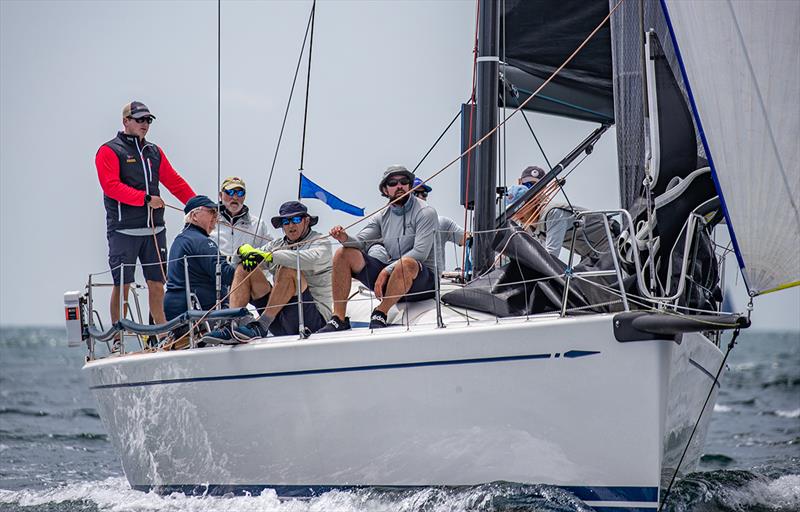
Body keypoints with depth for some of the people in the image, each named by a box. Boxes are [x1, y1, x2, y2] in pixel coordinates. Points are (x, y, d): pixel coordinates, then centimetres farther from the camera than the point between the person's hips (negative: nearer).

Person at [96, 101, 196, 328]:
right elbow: (111, 186, -14)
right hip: (124, 230, -5)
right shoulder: (109, 151, 0)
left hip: (154, 229, 5)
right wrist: (145, 199, -19)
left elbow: (175, 182, 20)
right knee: (122, 284, -3)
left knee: (157, 284, 5)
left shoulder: (154, 152, 19)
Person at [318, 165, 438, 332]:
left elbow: (420, 253, -17)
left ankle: (380, 315, -20)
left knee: (407, 264, -42)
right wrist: (345, 239, -20)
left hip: (424, 278, -6)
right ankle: (339, 320, -11)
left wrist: (387, 270, -22)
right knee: (343, 254, -4)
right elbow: (360, 242, 4)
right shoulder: (383, 217, 14)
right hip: (391, 275, 6)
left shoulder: (426, 212, -6)